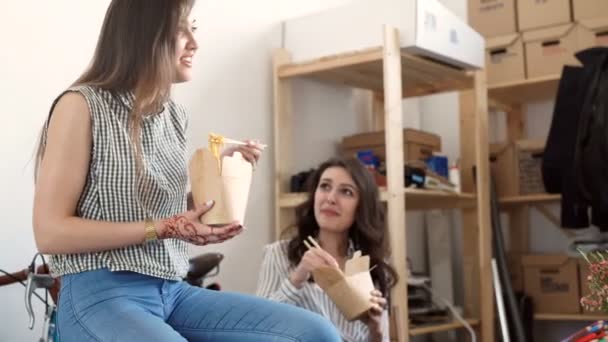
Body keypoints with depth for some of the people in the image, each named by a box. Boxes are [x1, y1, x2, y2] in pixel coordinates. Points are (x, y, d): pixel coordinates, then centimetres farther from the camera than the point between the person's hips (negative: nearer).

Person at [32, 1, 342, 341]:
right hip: (102, 296, -6)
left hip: (173, 291, 7)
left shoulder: (175, 114, 13)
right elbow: (50, 233, -12)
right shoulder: (82, 105, -7)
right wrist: (163, 228, -17)